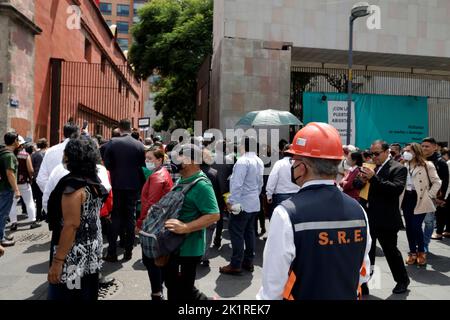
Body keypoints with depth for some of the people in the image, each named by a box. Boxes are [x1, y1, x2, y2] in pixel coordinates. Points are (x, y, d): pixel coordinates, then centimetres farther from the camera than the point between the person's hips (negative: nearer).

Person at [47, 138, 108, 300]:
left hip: (75, 255, -8)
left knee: (67, 294, 5)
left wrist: (57, 261, -21)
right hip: (92, 248, 8)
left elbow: (71, 225, -24)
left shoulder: (73, 185, -21)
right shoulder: (94, 180, 5)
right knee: (88, 292, 20)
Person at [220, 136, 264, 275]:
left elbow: (237, 184, -22)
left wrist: (231, 201, -17)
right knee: (249, 232, 15)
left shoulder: (243, 161, -17)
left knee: (236, 233, -1)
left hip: (242, 204, -9)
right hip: (254, 203, 9)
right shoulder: (259, 161, 9)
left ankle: (236, 265, 4)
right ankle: (248, 261, 24)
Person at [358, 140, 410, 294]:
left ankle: (402, 280, 34)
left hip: (386, 220, -6)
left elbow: (397, 189, -25)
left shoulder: (398, 168, -9)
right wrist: (365, 180, -3)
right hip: (370, 218, 6)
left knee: (390, 250, 10)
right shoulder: (375, 168, 11)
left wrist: (373, 178, -28)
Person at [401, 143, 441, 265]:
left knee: (416, 226, -9)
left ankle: (421, 252, 13)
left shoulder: (427, 165, -4)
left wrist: (429, 195, -8)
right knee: (409, 226, 7)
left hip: (420, 199, -5)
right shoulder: (404, 165, 10)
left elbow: (437, 182, -5)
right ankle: (412, 252, 19)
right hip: (407, 198, 5)